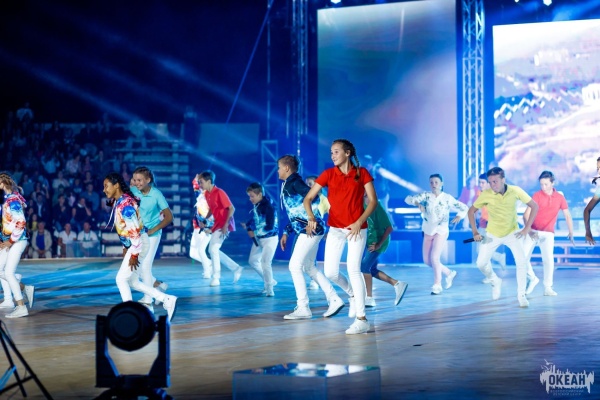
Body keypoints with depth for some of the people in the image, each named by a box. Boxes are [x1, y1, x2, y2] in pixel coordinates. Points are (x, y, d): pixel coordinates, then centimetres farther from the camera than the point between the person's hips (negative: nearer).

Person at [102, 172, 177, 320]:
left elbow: (134, 230, -23)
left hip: (139, 244, -10)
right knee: (132, 281, 11)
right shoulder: (117, 202, 9)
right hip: (132, 244, 10)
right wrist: (126, 247, 20)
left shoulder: (125, 204, -21)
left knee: (121, 279, -6)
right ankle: (167, 300, 13)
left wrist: (134, 254, -21)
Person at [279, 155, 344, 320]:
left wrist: (311, 221, -22)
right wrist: (286, 232, 22)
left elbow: (314, 198, -22)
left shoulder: (294, 183, -10)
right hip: (306, 230, 10)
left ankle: (303, 308, -3)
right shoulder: (289, 185, 19)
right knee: (308, 267, 15)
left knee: (295, 266, -7)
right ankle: (334, 299, 16)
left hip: (310, 230, -10)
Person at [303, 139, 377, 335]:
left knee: (353, 268, -14)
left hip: (357, 228, -3)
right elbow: (308, 198, 3)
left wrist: (359, 222, -14)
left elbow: (373, 200, -2)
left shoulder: (362, 173, 0)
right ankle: (353, 294, 29)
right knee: (330, 272, -3)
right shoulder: (328, 174, 4)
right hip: (335, 228, 3)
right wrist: (311, 218, -15)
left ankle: (361, 319, -11)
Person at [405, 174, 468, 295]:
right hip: (428, 232, 4)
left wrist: (459, 216, -23)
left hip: (441, 231, -4)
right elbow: (408, 199, -9)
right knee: (427, 260, 7)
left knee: (434, 257, -18)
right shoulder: (426, 196, 0)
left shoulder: (448, 198, -5)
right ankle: (449, 273, 28)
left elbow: (464, 208, -2)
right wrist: (417, 203, -30)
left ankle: (437, 285, -4)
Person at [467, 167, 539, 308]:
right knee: (481, 263, -4)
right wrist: (474, 232, -14)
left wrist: (527, 228, -14)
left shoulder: (515, 191, -20)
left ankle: (521, 295, -2)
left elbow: (534, 206, -10)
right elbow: (471, 211, -5)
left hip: (512, 232, -1)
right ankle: (495, 282, 27)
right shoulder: (486, 194, -20)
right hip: (492, 234, 1)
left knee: (522, 261, -18)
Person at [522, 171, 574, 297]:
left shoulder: (560, 198, 3)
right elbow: (526, 215, -11)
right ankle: (532, 279, 15)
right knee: (523, 257, -8)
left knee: (548, 259, -11)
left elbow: (567, 216, 10)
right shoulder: (537, 195, -5)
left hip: (548, 234, 1)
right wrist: (529, 230, -25)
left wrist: (571, 233, 6)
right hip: (533, 232, -1)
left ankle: (548, 287, 1)